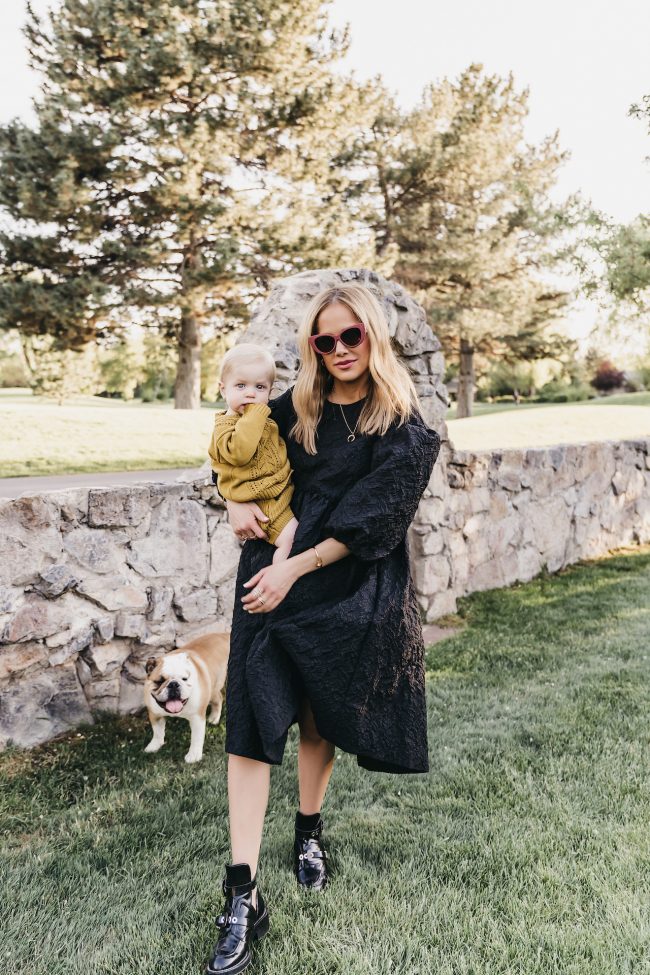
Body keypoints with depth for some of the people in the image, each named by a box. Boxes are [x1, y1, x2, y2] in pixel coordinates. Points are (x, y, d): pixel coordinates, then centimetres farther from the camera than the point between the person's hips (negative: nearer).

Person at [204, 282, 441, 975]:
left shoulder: (400, 427, -4)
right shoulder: (296, 408, 6)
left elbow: (370, 519, -12)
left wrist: (296, 568, -17)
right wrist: (236, 500, 1)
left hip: (343, 588, -2)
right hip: (271, 571, 2)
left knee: (319, 716, 13)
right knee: (252, 720, -7)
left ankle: (309, 832, 40)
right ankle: (242, 898, -2)